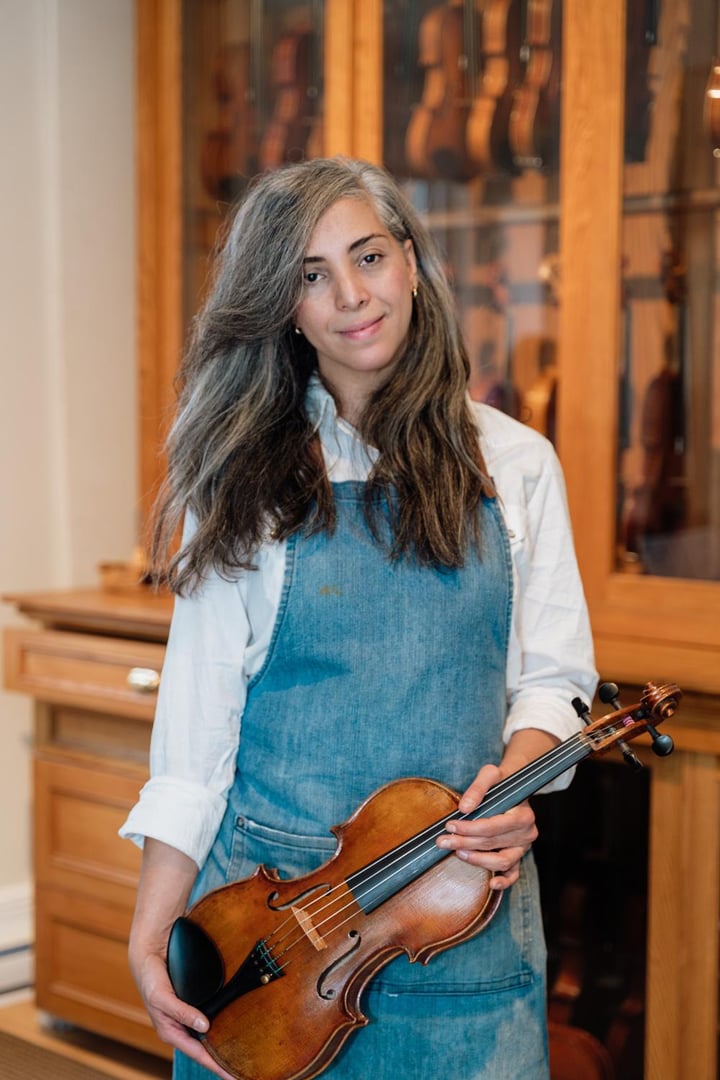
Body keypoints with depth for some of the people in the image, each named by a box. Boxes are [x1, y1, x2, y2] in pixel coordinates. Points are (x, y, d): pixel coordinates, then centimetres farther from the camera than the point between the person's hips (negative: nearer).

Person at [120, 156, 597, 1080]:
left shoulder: (513, 464, 4)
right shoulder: (247, 479, 0)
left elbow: (553, 676, 7)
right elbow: (198, 708, -3)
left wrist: (515, 781, -14)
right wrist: (149, 935, -8)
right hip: (267, 894, -1)